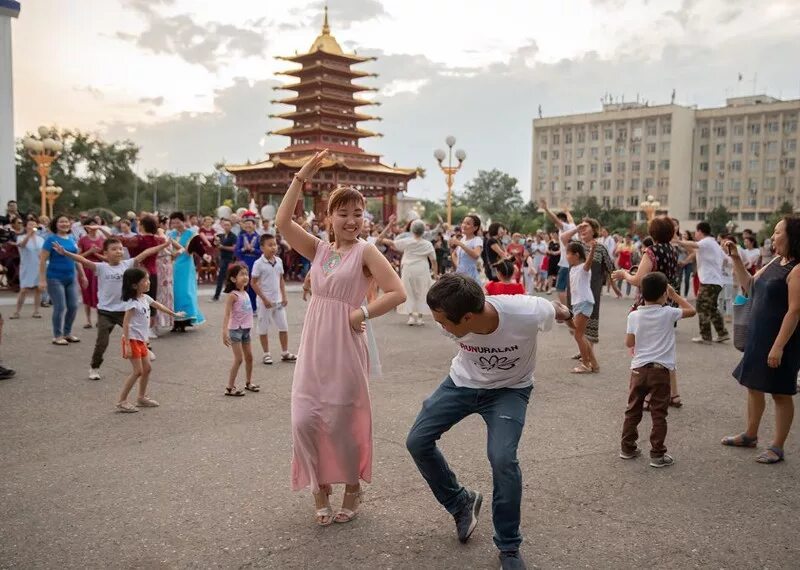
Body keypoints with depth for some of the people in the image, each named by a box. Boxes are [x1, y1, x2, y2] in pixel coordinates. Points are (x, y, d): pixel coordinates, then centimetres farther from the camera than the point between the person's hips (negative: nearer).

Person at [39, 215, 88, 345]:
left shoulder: (72, 239, 9)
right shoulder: (51, 239, -9)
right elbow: (42, 261, -10)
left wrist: (83, 275, 18)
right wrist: (42, 280, -15)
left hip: (71, 278, 6)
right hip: (55, 278, -6)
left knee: (73, 306, 8)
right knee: (60, 308, -4)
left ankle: (67, 333, 23)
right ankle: (57, 336, 9)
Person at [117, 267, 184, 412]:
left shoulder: (145, 298, 7)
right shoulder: (132, 302, -19)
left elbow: (158, 306, 26)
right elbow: (125, 324, -22)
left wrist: (174, 314, 40)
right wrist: (127, 345, -26)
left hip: (141, 340, 9)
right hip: (132, 340, -9)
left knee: (147, 369, 14)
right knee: (138, 371, -9)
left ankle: (141, 397, 28)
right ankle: (122, 402, -3)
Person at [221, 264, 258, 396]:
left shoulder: (245, 293, 9)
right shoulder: (233, 295, -15)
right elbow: (227, 314, -21)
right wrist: (224, 332, -29)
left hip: (246, 329, 8)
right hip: (236, 329, -8)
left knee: (249, 357, 14)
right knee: (239, 359, -8)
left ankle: (248, 382, 30)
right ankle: (230, 387, 1)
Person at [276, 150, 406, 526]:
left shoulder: (365, 251, -4)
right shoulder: (318, 249, 8)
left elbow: (397, 293, -12)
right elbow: (283, 222, -6)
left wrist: (361, 314, -12)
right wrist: (301, 178, -9)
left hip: (346, 346, -4)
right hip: (313, 345, 4)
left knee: (343, 421, 5)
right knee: (305, 420, 2)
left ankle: (352, 488, 28)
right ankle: (320, 488, 23)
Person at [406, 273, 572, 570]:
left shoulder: (527, 314, -38)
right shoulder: (453, 321, -28)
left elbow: (555, 308, -11)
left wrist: (564, 312, 12)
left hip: (510, 389, -3)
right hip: (463, 381, 4)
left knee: (502, 458, -23)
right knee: (417, 441, -4)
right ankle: (461, 503, 22)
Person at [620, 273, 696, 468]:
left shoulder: (634, 316, -3)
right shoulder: (668, 313, -8)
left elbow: (629, 343, 1)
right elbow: (691, 311, 7)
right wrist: (675, 295, 13)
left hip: (638, 369, 3)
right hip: (660, 370, -3)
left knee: (633, 410, 14)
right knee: (659, 414, 3)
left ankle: (627, 448, 22)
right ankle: (657, 454, 6)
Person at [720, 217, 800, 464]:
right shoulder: (776, 261, 8)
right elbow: (750, 286, 18)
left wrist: (779, 346, -25)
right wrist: (736, 259, 9)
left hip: (780, 339, -9)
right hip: (758, 336, 9)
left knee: (780, 393, 3)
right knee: (753, 385, 18)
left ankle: (777, 447, 15)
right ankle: (750, 435, 34)